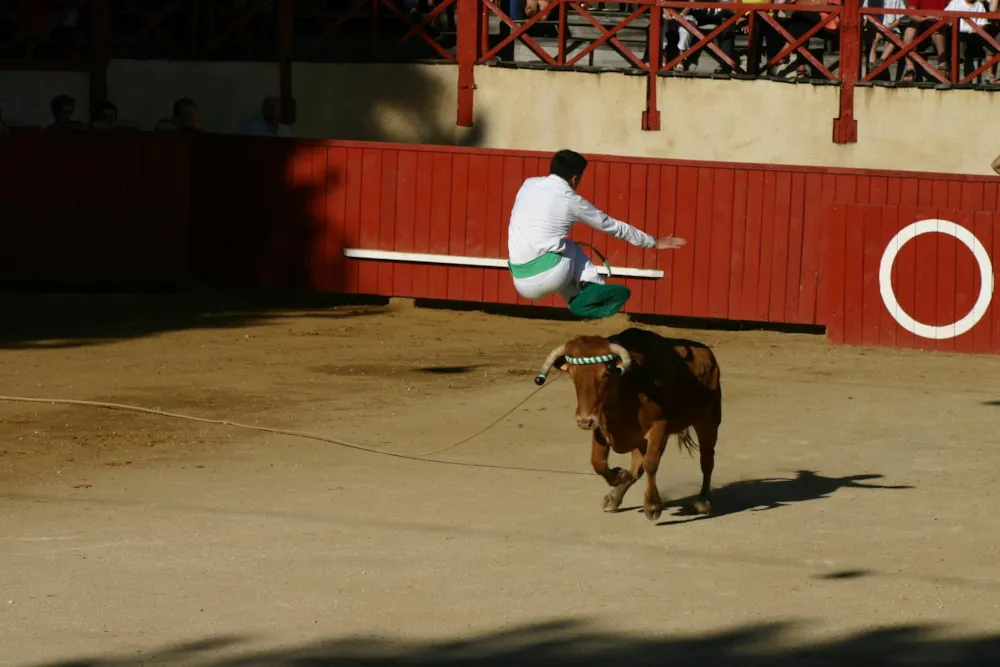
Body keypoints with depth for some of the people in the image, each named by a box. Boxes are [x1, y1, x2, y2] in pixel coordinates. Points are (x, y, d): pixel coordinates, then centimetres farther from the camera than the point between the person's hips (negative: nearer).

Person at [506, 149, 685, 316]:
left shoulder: (528, 185, 12)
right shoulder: (572, 201, 2)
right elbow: (613, 226, 15)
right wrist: (653, 242, 28)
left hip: (522, 284, 4)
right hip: (547, 278, -4)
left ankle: (578, 299, 12)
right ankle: (592, 289, 7)